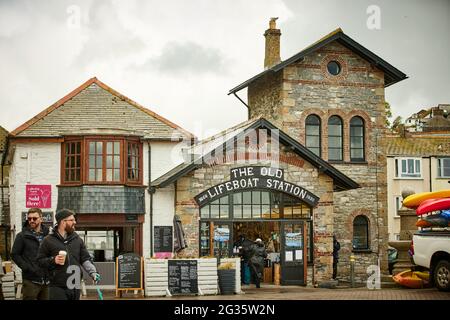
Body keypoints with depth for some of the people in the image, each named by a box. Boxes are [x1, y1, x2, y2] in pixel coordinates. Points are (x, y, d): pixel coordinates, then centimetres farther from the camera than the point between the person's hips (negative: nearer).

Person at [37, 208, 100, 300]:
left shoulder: (77, 239, 12)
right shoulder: (49, 240, 1)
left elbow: (86, 259, 9)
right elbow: (40, 260, 3)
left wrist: (93, 272, -7)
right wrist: (53, 260, -14)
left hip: (75, 287, 4)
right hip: (57, 288, -4)